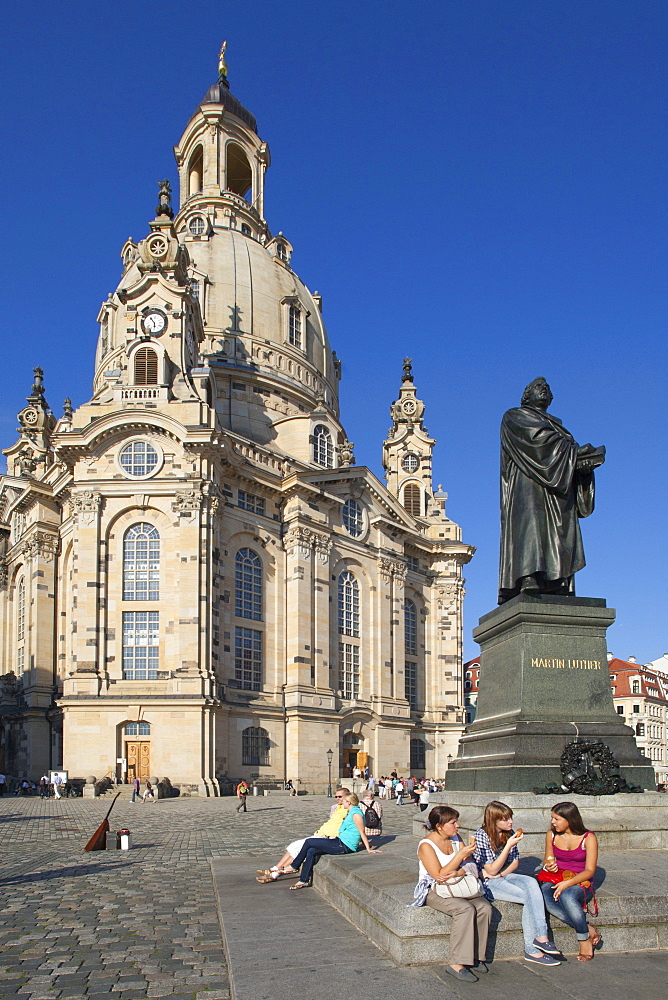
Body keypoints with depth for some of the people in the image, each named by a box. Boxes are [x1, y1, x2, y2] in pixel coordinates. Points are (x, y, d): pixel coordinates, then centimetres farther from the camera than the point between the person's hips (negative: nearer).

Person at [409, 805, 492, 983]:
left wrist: (455, 874, -16)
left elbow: (470, 867, 7)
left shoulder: (456, 839, 7)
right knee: (465, 909, -31)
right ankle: (456, 964, -26)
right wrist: (461, 855, -23)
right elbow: (439, 875, -21)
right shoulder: (426, 845, -13)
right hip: (433, 891, -6)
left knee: (484, 907, -20)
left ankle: (475, 956, -8)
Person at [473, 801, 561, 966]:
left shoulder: (509, 833, 4)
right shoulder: (481, 836, -14)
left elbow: (515, 863, 12)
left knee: (531, 882, -27)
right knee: (529, 898, -25)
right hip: (488, 884, -5)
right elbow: (491, 870, -17)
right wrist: (508, 846, -24)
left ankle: (540, 937, -32)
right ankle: (531, 949, -18)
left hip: (505, 876, 5)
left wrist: (500, 874, -9)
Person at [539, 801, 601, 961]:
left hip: (580, 882, -3)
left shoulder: (588, 838, -7)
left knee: (566, 896, -38)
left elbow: (590, 871, -10)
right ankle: (588, 929, -22)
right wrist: (548, 866, -7)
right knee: (545, 897, -32)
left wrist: (568, 883, -25)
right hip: (556, 879, 4)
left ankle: (584, 939, -17)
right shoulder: (551, 835, 5)